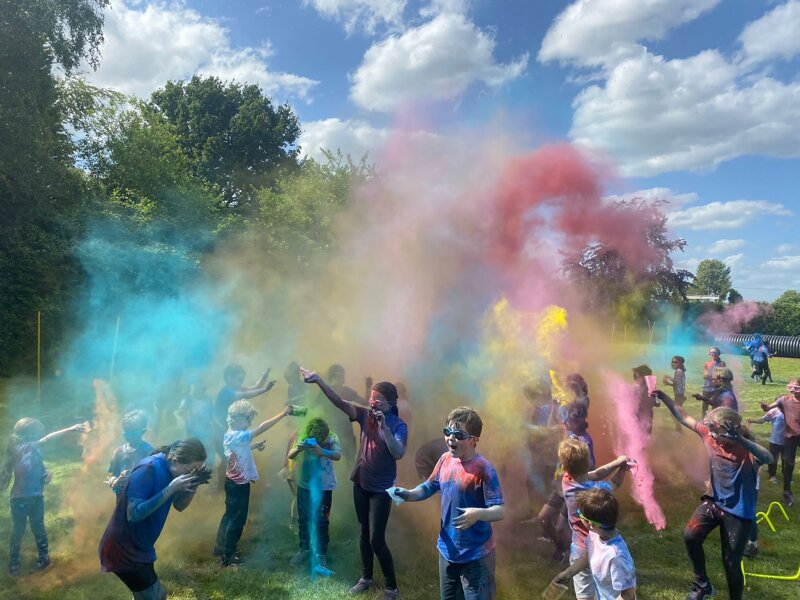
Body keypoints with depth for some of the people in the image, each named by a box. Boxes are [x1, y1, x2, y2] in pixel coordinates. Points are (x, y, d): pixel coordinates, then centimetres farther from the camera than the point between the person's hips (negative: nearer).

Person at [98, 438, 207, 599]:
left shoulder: (170, 469, -2)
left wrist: (194, 485, -12)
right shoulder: (148, 469, -27)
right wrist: (171, 488, -33)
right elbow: (134, 514, -32)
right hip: (123, 548, -8)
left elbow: (179, 506, 6)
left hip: (140, 547, 9)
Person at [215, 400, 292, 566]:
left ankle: (221, 546, 34)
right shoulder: (237, 436, -26)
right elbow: (261, 428, -32)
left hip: (233, 481, 10)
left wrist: (255, 446, 8)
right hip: (239, 483, -10)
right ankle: (227, 556, 12)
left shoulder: (230, 435, 4)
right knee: (238, 518, 2)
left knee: (230, 515, 22)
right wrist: (283, 413, -30)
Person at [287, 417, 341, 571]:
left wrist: (322, 452, -53)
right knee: (303, 519, 14)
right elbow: (290, 456, -16)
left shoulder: (332, 438, -17)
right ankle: (304, 549, 32)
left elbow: (338, 455, -34)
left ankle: (321, 554, 14)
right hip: (304, 485, 3)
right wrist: (298, 449, -39)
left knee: (322, 522, 2)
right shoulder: (304, 438, -11)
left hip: (324, 486, -3)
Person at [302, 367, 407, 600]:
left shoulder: (398, 425, -15)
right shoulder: (366, 415, -3)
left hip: (381, 489, -5)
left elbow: (398, 453, -29)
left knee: (376, 539, -3)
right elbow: (340, 402, -10)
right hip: (361, 483, 5)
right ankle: (366, 578, 36)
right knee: (363, 534, 18)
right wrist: (318, 381, -20)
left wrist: (384, 427, -36)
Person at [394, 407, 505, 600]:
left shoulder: (483, 469, -22)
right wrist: (409, 494, -6)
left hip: (476, 555, -6)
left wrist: (478, 514, -41)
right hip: (447, 549, 6)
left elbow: (500, 510, -23)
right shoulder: (445, 459, -3)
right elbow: (430, 487, 12)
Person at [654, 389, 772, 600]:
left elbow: (768, 458, -47)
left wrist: (741, 440, -62)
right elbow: (684, 418, 1)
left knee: (731, 563, 5)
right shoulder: (709, 434, -10)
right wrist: (664, 397, -6)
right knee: (690, 536, -16)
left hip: (738, 512, -4)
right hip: (714, 501, 4)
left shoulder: (747, 448, -24)